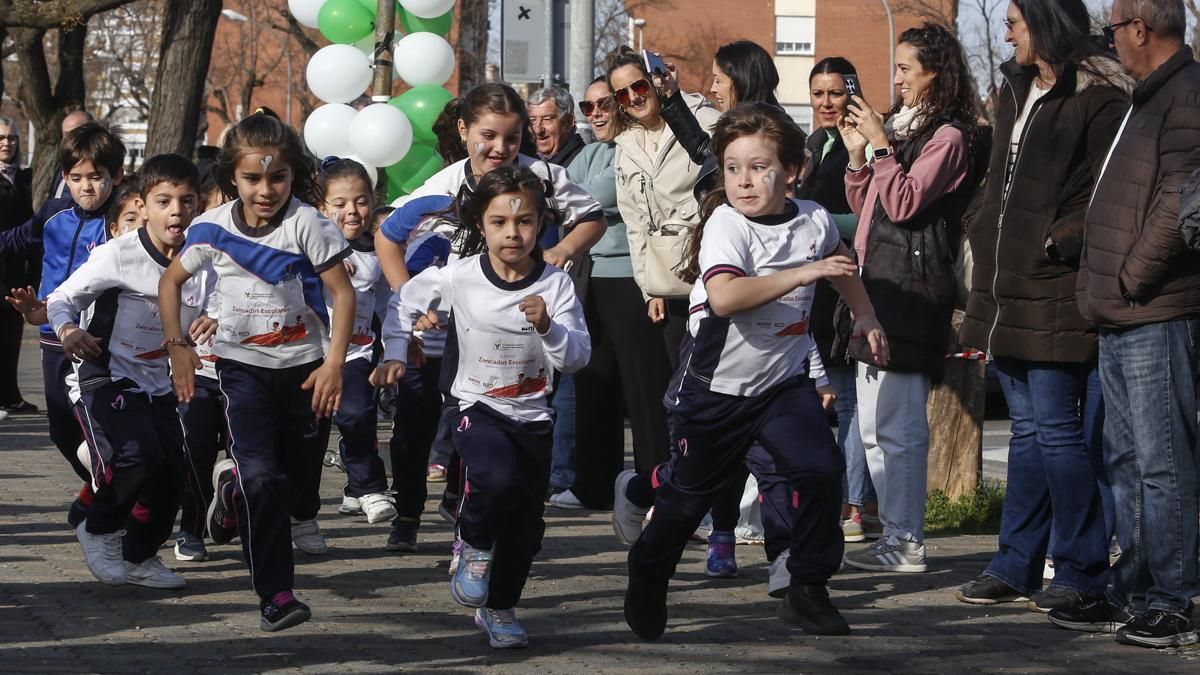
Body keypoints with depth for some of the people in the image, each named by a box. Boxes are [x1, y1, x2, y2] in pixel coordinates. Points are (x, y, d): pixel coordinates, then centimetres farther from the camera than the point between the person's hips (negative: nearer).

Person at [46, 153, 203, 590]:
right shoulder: (118, 256, -15)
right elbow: (60, 300, -10)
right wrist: (68, 330, -29)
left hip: (158, 385, 6)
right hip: (108, 378, -6)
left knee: (171, 471, 0)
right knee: (138, 456, -25)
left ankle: (139, 557, 25)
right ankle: (99, 530, 3)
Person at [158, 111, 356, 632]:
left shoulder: (307, 224, -15)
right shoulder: (213, 228, -8)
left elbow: (343, 292, -12)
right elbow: (171, 281, 9)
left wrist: (334, 362, -17)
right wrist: (177, 345, 1)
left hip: (304, 363, 0)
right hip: (243, 364, 0)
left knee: (302, 465, 15)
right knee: (260, 477, -15)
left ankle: (231, 482, 50)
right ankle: (275, 593, -12)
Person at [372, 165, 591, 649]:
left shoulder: (555, 285, -9)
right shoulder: (458, 278, -10)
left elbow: (577, 358, -10)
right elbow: (408, 300, 8)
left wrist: (548, 326, -27)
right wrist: (394, 354, 3)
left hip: (532, 415, 3)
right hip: (478, 408, -2)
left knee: (526, 524, 6)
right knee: (497, 478, -32)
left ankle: (498, 609, 29)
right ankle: (475, 547, 0)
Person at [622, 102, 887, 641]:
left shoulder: (813, 221, -3)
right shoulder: (726, 224, -21)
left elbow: (838, 261, 23)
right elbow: (724, 296, -41)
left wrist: (864, 316, 16)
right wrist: (802, 274, -42)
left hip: (783, 380, 4)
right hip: (714, 386, -4)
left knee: (820, 470, -15)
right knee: (691, 490, 11)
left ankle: (808, 590, 0)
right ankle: (648, 575, 37)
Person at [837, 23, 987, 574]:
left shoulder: (948, 137, -8)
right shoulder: (903, 127, 20)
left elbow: (903, 202, -17)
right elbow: (865, 206, 22)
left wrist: (880, 146, -10)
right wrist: (857, 154, 10)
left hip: (909, 289, -10)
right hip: (876, 282, 10)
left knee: (897, 426, -10)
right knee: (874, 426, 11)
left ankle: (906, 543, -7)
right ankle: (894, 535, 16)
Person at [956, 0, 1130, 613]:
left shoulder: (1098, 97, -10)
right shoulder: (1017, 90, 18)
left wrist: (1060, 241, -19)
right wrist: (983, 239, 15)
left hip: (1056, 291, -9)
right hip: (1008, 290, 9)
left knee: (1057, 431, -6)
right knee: (1027, 430, 13)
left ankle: (1081, 570, 3)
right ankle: (1016, 567, 18)